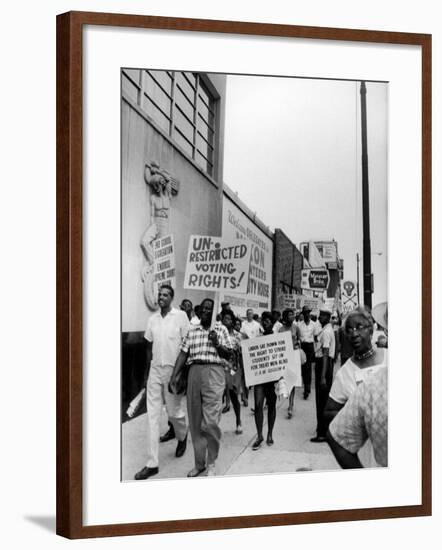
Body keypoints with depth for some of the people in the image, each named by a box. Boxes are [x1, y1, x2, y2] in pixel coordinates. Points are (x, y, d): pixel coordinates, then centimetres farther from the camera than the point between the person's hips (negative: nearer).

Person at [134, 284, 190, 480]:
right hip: (155, 369, 4)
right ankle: (152, 463, 1)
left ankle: (182, 436, 42)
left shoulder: (181, 316, -5)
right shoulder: (153, 318, 9)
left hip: (174, 369, -4)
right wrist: (149, 368, 11)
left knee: (174, 412, 5)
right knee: (152, 415, -1)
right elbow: (150, 345, 15)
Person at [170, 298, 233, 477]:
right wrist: (174, 375, 2)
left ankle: (211, 463, 5)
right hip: (194, 373, 3)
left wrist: (217, 344, -10)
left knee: (210, 422, -10)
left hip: (213, 373, -3)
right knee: (194, 422, 5)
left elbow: (229, 355, 8)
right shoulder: (192, 331, 15)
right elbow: (183, 354, 11)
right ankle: (199, 463, 17)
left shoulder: (221, 329, 9)